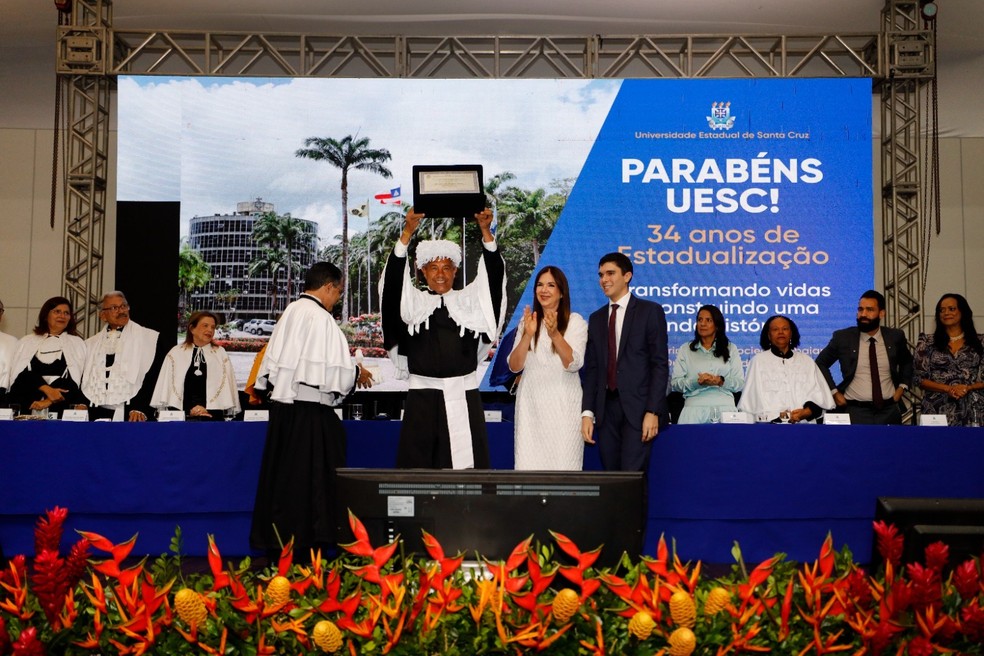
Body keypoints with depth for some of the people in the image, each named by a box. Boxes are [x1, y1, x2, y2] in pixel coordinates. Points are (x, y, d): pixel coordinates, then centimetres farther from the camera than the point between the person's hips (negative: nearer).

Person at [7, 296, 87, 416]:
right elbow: (22, 373, 4)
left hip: (60, 406, 0)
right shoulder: (27, 341, 16)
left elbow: (74, 378, 3)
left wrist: (49, 401, -9)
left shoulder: (77, 343, 14)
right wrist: (47, 389, -12)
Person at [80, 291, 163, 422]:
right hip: (97, 413, 4)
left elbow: (152, 378, -6)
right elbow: (82, 379, 15)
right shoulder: (91, 343, 16)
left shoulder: (149, 338, 1)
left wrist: (140, 409, -15)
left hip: (131, 415, -3)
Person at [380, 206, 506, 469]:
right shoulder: (413, 302, 9)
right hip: (423, 398, 0)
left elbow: (493, 276, 0)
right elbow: (394, 278, -5)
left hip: (464, 398, 1)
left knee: (465, 463, -2)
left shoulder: (469, 301, 11)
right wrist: (408, 231, -18)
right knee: (419, 465, -2)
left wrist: (486, 231, -14)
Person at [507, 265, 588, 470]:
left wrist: (555, 334, -25)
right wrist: (528, 335, -14)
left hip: (563, 405, -3)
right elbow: (514, 366, 1)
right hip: (531, 404, 3)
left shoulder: (575, 322, -1)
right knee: (528, 465, 1)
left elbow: (573, 364, -12)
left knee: (562, 465, -3)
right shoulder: (527, 322, 9)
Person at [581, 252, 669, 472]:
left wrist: (653, 412, -12)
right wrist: (587, 412, 3)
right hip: (606, 408, 5)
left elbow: (660, 364, -4)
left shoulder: (650, 311, 2)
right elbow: (591, 369, 14)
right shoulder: (596, 318, 17)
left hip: (638, 407, -5)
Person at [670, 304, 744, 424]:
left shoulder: (731, 349, 12)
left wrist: (720, 381, -14)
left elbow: (740, 383, 5)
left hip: (725, 409, 0)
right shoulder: (685, 349, 10)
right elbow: (675, 383, 2)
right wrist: (697, 382, -15)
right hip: (694, 409, 0)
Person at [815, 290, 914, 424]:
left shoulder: (895, 337, 2)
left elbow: (907, 362, 20)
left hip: (889, 411, 2)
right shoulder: (842, 338, -4)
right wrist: (834, 392, -1)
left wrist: (902, 387, 7)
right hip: (855, 412, -2)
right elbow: (821, 363, 7)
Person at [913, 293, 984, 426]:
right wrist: (949, 389, -13)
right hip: (938, 410, -1)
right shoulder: (928, 342, 4)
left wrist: (968, 388, -13)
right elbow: (919, 378, 0)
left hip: (972, 410, 1)